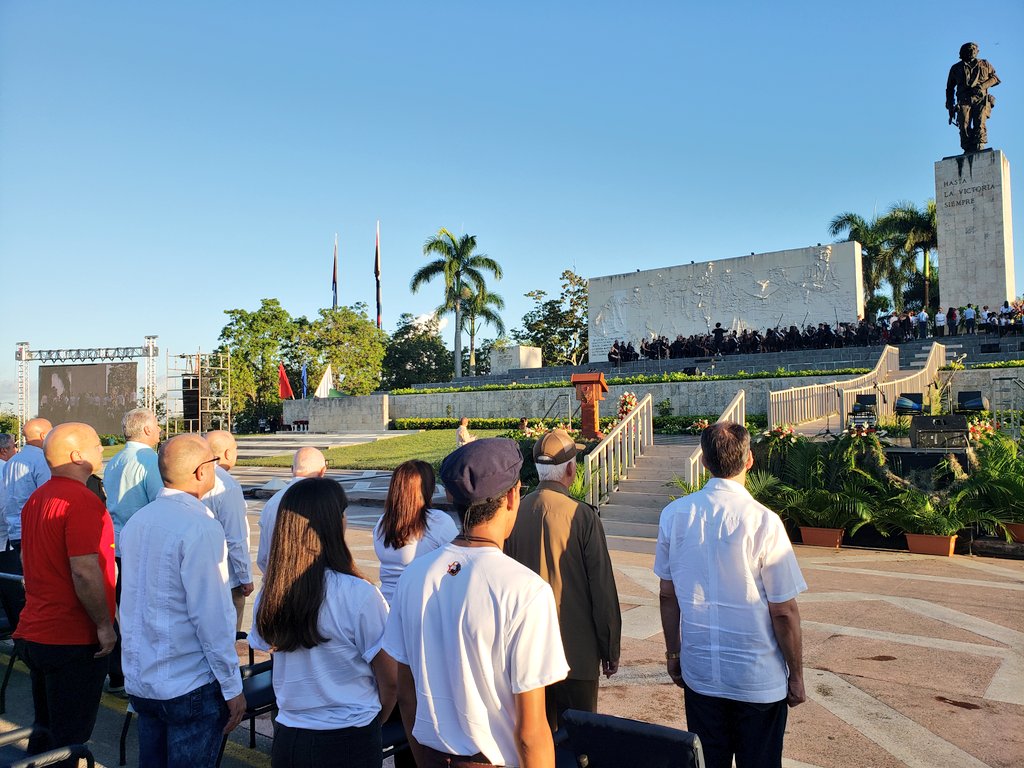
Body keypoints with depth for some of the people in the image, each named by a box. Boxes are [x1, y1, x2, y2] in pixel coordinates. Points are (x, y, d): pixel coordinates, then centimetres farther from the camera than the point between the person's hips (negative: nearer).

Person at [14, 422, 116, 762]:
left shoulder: (36, 498, 10)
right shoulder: (82, 501, -20)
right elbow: (85, 572, -25)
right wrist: (105, 625, -17)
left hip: (35, 633, 9)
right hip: (74, 641, -9)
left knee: (45, 731, 21)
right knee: (68, 739, 3)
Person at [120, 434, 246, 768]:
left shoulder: (136, 521, 4)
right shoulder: (200, 528, -21)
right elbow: (211, 615, -22)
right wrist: (232, 687, -14)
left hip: (139, 681, 8)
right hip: (189, 687, -8)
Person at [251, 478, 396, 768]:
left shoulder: (269, 594, -7)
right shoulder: (359, 594, -21)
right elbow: (390, 680, -13)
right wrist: (373, 723, 6)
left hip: (287, 739, 4)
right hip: (348, 744, -4)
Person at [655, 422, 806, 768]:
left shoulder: (674, 515, -7)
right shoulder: (763, 522, -19)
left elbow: (668, 594, 1)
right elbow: (784, 612, -13)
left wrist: (673, 652, 14)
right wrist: (796, 675, 1)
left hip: (698, 672, 3)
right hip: (759, 679, -3)